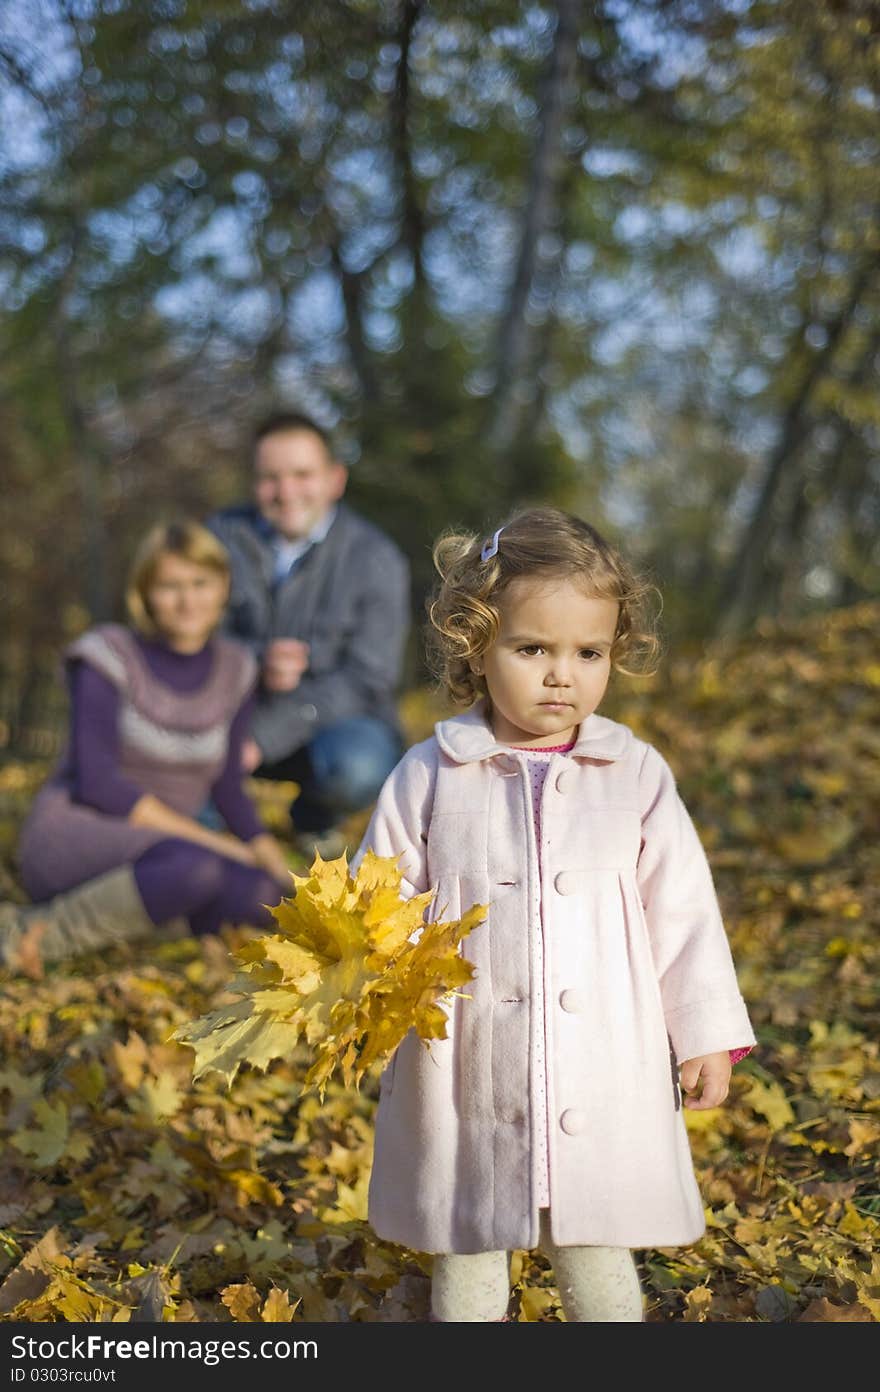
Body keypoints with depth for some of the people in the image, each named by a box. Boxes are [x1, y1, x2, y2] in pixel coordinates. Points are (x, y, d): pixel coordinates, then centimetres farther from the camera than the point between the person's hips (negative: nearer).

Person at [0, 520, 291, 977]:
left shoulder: (234, 669, 8)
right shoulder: (110, 654, -6)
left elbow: (228, 787, 15)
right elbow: (96, 782, -14)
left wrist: (284, 873, 2)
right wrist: (210, 841, -17)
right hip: (70, 836, -5)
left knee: (270, 900, -26)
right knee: (194, 866, -37)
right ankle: (38, 935, -22)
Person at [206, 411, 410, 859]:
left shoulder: (376, 558, -12)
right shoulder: (223, 535, -4)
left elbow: (366, 681, -18)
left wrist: (262, 737, -29)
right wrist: (256, 662, -31)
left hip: (339, 721, -1)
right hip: (242, 707, 1)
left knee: (356, 766, -37)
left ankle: (315, 817, 1)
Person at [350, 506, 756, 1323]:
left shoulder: (636, 777, 0)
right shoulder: (430, 776, -4)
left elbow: (681, 908, 4)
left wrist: (708, 1038, 4)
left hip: (602, 1077, 0)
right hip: (467, 1076, 0)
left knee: (597, 1257, 13)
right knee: (465, 1258, 15)